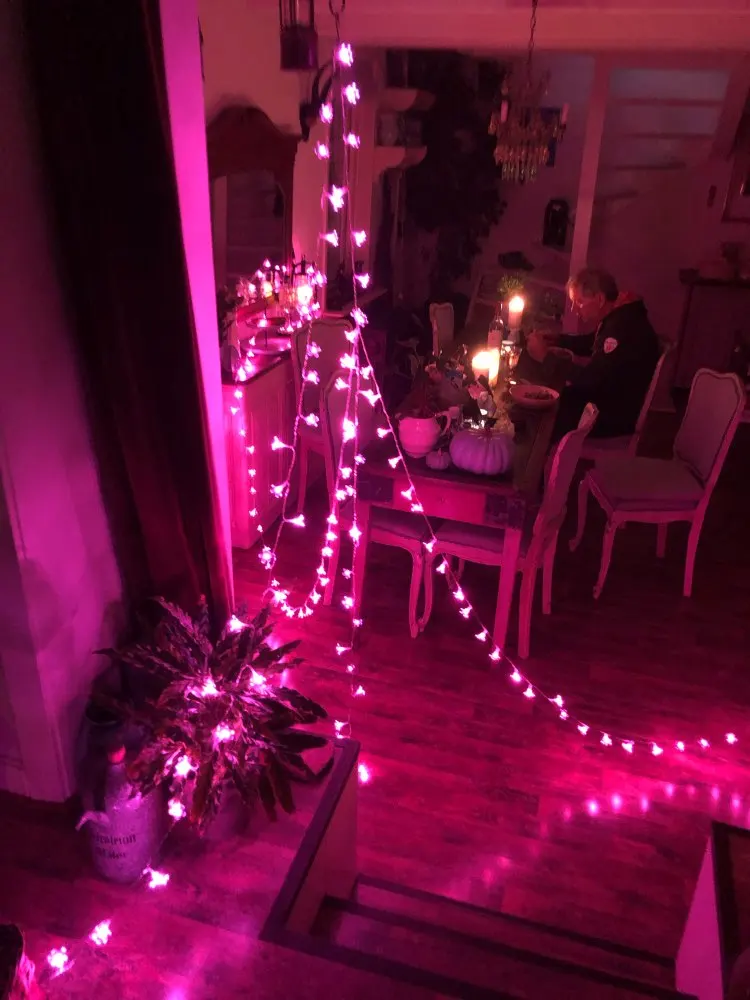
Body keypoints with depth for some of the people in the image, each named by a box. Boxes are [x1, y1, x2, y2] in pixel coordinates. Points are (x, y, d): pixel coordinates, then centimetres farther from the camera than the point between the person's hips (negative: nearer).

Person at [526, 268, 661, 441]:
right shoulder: (618, 317, 1)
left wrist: (545, 357, -24)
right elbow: (591, 343, 21)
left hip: (615, 416, -10)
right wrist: (555, 340, 5)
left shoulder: (624, 328, -33)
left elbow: (589, 381, -34)